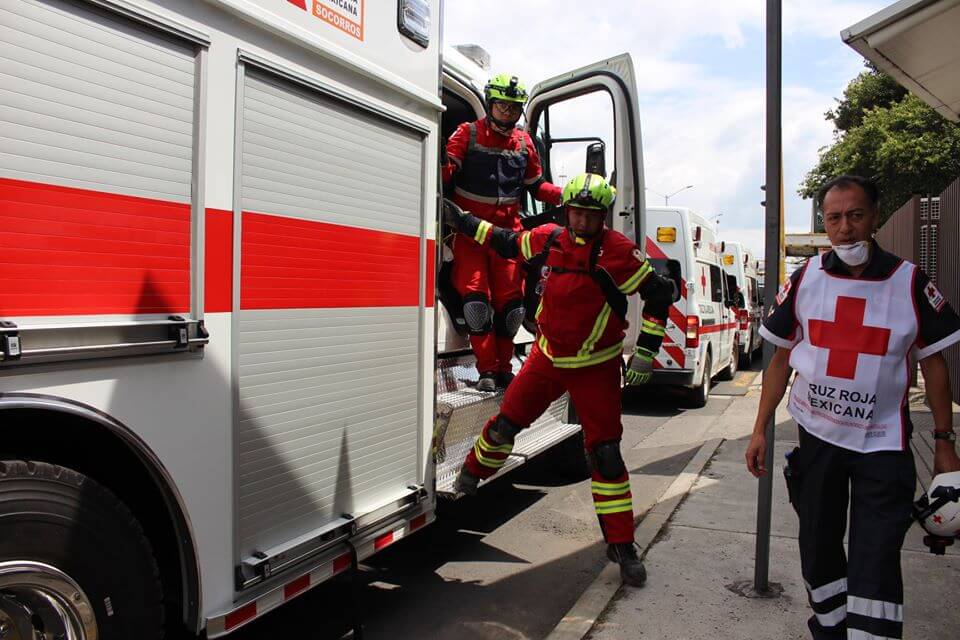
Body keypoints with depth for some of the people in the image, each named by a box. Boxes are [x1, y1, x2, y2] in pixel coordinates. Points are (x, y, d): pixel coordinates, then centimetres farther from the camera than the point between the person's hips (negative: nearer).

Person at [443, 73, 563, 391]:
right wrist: (440, 167, -35)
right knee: (476, 297, -11)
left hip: (507, 229, 4)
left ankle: (503, 368, 18)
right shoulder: (467, 134, -1)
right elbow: (447, 171, -12)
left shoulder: (524, 142, 11)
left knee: (510, 300, 3)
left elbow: (536, 185, 18)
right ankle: (487, 371, 0)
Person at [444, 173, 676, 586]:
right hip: (548, 356, 4)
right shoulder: (549, 239, -3)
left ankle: (622, 546, 11)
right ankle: (468, 478, 37)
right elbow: (507, 243, 15)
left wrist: (644, 353, -12)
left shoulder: (618, 252, -17)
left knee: (606, 454, -2)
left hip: (596, 367, -3)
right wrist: (462, 220, 15)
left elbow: (659, 295, -10)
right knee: (505, 424, 9)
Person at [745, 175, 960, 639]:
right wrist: (759, 429, 0)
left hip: (883, 444, -2)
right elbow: (781, 359, 2)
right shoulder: (804, 280, -2)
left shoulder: (911, 283, -6)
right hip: (816, 437, 2)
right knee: (818, 548, 15)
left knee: (876, 563, -3)